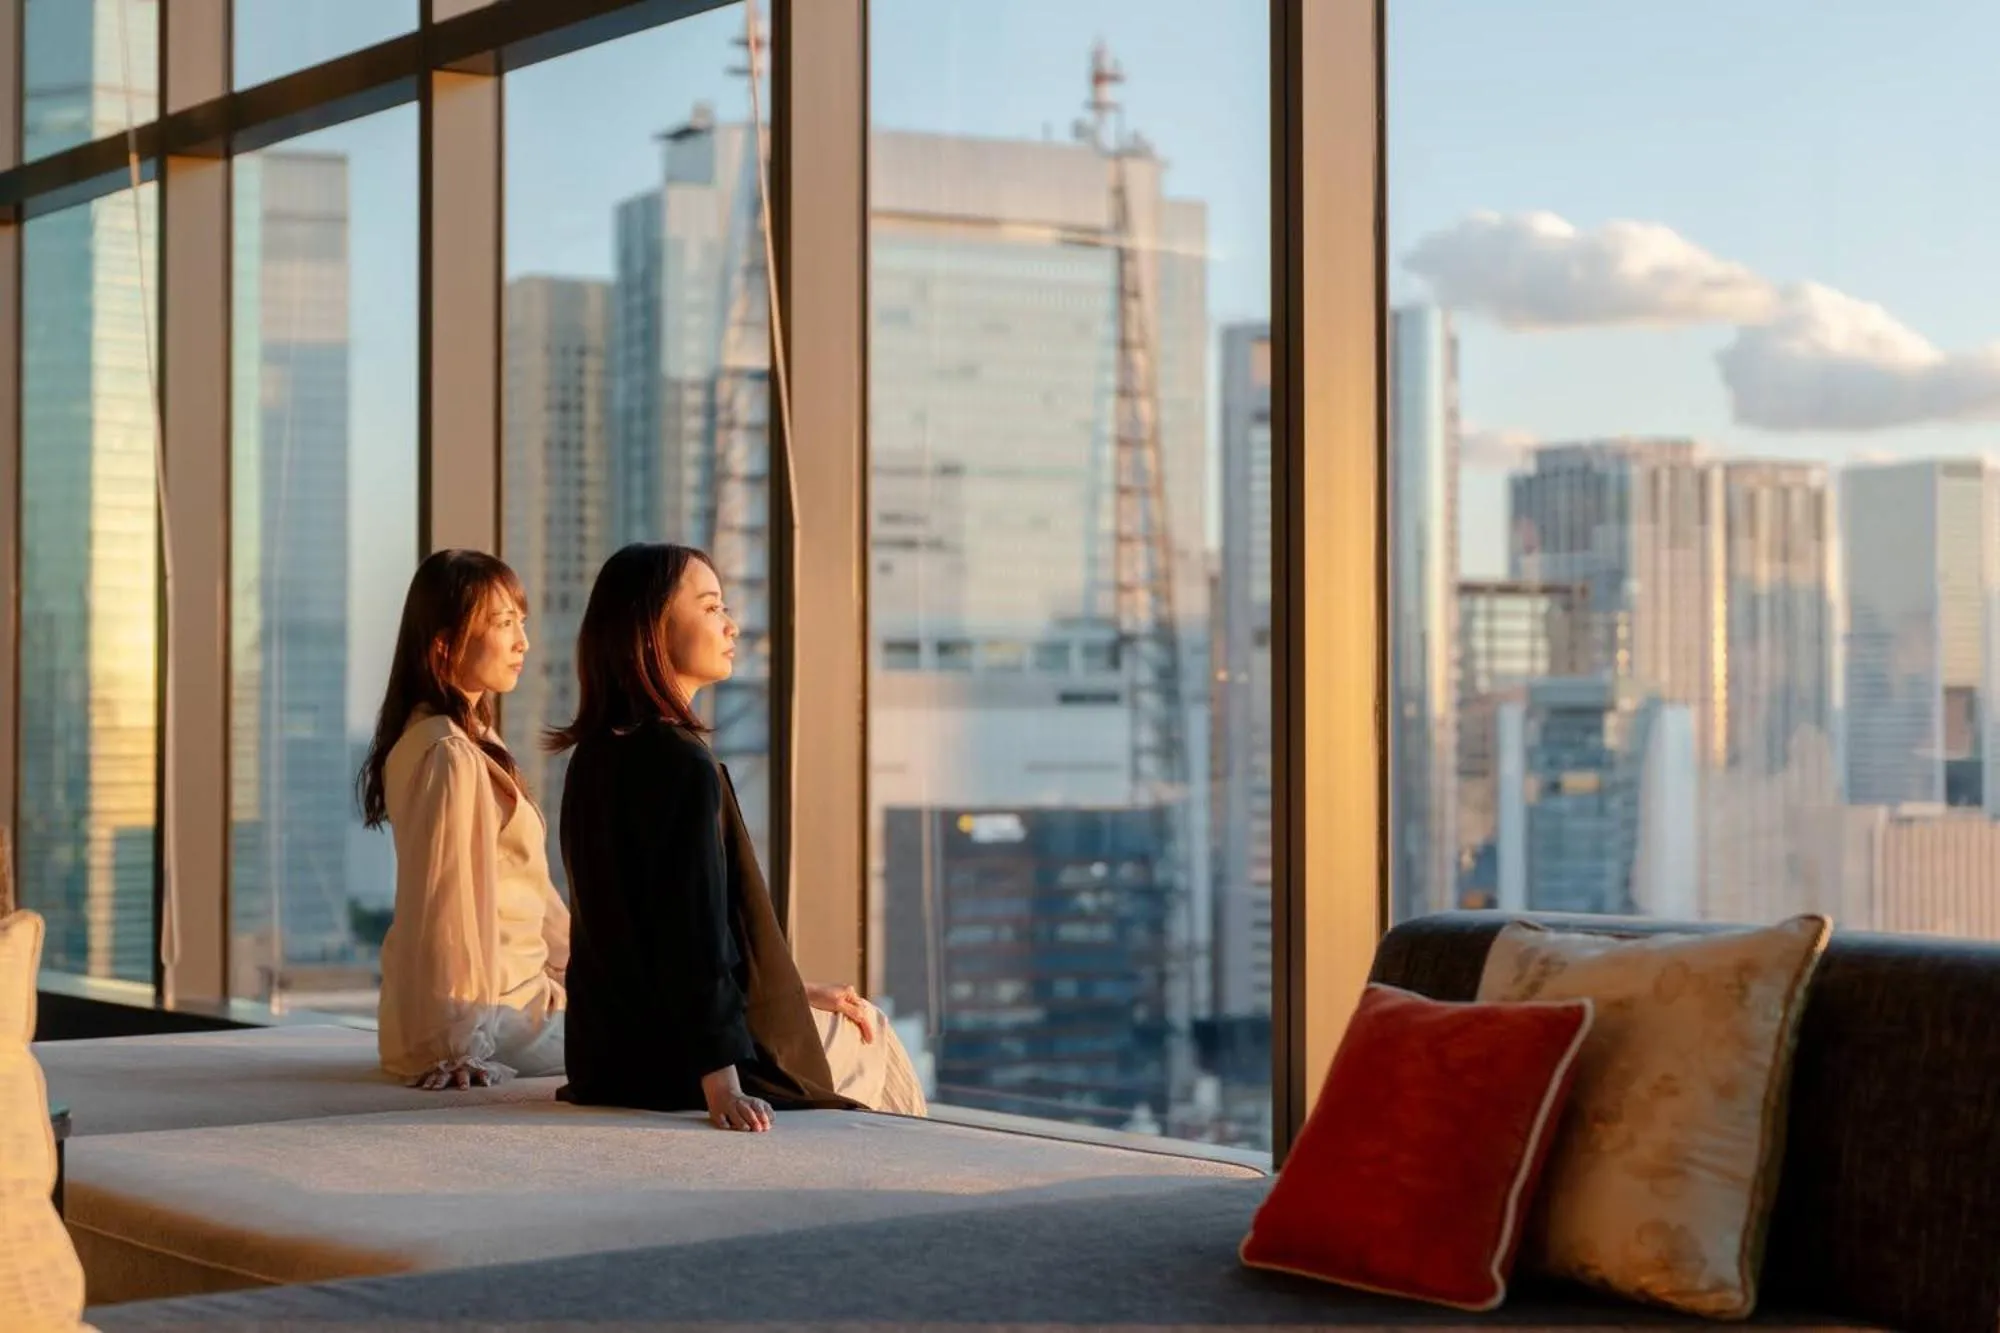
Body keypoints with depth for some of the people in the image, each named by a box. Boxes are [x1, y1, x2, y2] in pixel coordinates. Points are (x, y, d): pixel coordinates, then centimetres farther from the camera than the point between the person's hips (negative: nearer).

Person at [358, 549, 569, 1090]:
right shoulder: (449, 755, -16)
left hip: (515, 992, 10)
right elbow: (446, 902, -20)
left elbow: (529, 888, 20)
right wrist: (458, 1047, -21)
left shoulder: (476, 742, 16)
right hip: (488, 1012, -10)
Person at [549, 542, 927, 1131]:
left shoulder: (598, 756, 8)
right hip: (683, 1058, -9)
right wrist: (721, 1085, -30)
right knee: (872, 1040, 18)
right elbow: (697, 931, -28)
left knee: (867, 1022, 27)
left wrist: (792, 990, 21)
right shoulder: (682, 764, -22)